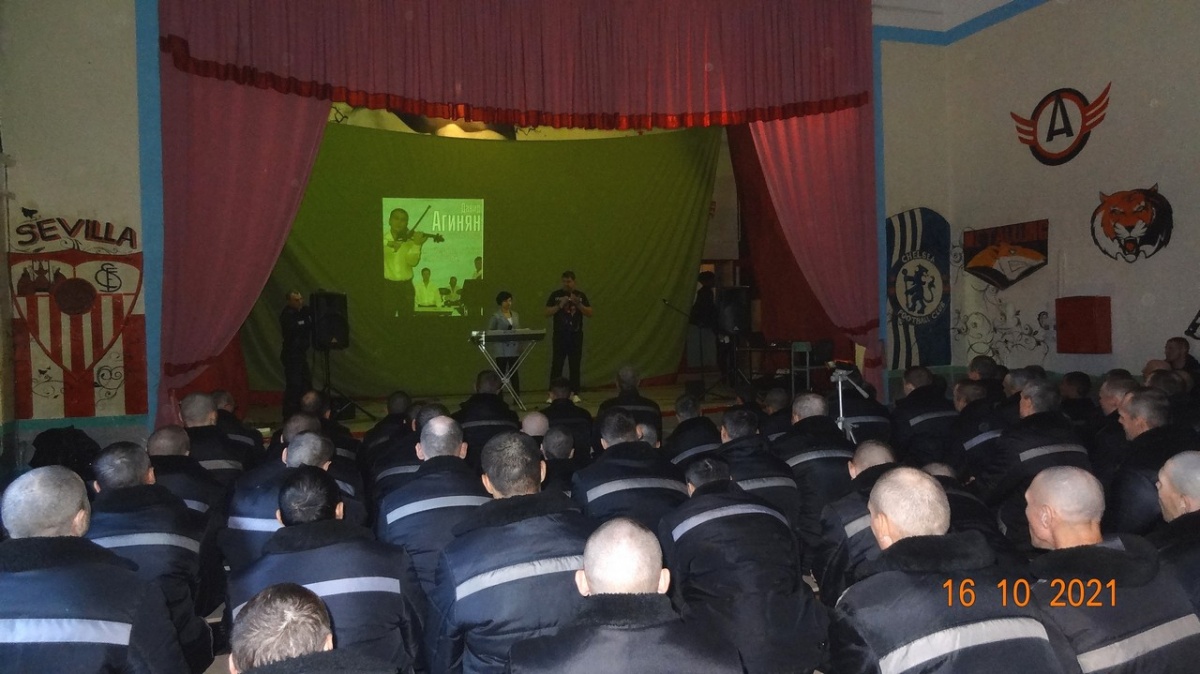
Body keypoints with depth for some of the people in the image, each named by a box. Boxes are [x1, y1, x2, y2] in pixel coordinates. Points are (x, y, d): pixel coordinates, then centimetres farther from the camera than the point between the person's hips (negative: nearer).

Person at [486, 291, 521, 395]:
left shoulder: (515, 315, 12)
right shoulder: (496, 316, -3)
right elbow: (489, 332, -3)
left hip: (514, 348, 4)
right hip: (501, 350, -4)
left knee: (514, 373, 8)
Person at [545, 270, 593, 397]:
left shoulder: (581, 295, 6)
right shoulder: (555, 295, 3)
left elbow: (589, 313, 1)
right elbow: (547, 313, -2)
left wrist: (578, 304, -14)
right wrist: (560, 305, -16)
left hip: (576, 335, 1)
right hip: (559, 335, -1)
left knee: (574, 365, 3)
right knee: (556, 365, -3)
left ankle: (574, 393, 8)